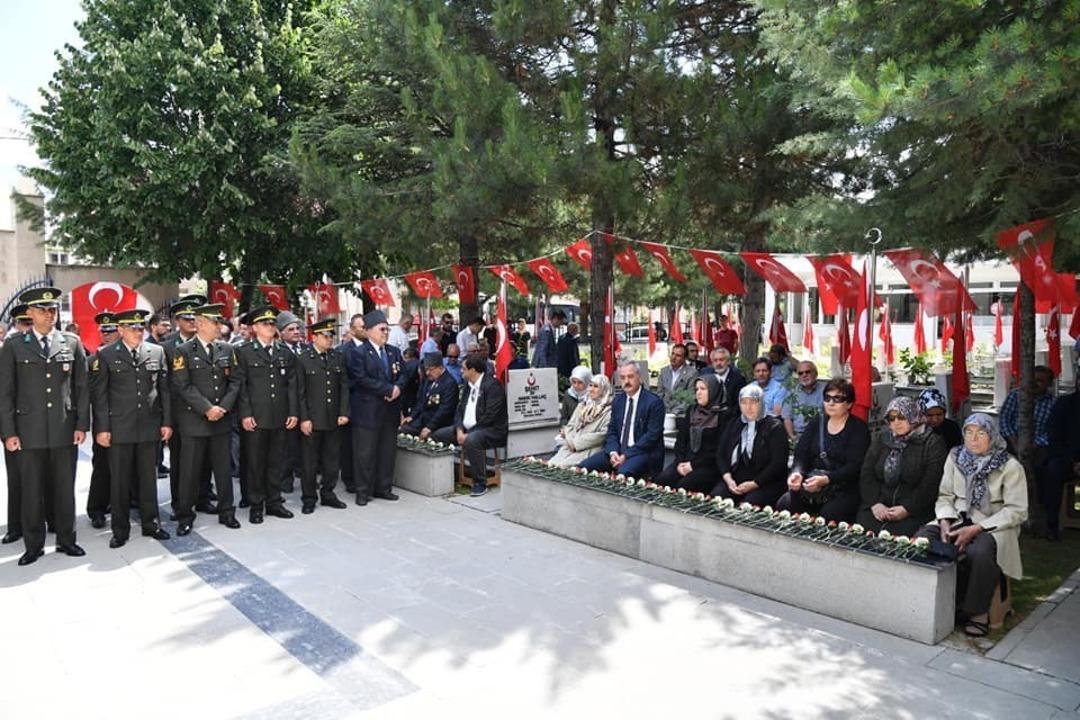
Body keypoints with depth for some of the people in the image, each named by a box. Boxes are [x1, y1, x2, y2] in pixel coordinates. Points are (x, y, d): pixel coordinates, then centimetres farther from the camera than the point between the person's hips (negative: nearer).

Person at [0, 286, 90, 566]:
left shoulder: (72, 343, 6)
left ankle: (66, 540, 21)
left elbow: (82, 387, 6)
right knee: (32, 490, 6)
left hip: (65, 429, 1)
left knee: (65, 488, 8)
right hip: (29, 430, -1)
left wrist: (82, 425, 0)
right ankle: (33, 545, 18)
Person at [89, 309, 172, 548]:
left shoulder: (157, 352, 5)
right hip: (119, 428, -2)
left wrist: (166, 422, 4)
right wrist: (102, 428, -6)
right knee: (119, 480, 5)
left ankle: (150, 523, 23)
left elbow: (164, 389, 8)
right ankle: (120, 530, 17)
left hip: (149, 427, 2)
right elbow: (99, 394, -2)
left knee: (148, 477, 11)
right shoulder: (105, 355, -1)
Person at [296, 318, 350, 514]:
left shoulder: (338, 358, 9)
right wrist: (304, 418, -10)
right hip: (312, 419, -4)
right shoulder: (302, 360, -3)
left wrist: (344, 413, 0)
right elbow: (300, 392, -6)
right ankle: (309, 498, 16)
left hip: (333, 419, 4)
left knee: (332, 459, 11)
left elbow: (344, 386, 8)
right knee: (309, 461, 5)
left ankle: (328, 494, 25)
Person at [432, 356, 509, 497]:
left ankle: (480, 484, -23)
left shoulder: (493, 385, -15)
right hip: (467, 428, 9)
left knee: (471, 441, -38)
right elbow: (460, 409, 12)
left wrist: (468, 434, -21)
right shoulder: (468, 385, 14)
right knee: (437, 435, 2)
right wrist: (459, 430, -6)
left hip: (492, 429, -9)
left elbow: (489, 416, -21)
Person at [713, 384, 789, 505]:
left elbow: (778, 463, -8)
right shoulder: (733, 425, 16)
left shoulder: (775, 427, 0)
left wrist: (754, 484, -15)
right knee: (716, 497, -23)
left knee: (749, 503, -31)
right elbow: (720, 454, 10)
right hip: (734, 480, 4)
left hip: (765, 484, -4)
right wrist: (728, 478, -7)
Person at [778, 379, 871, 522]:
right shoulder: (815, 423, 14)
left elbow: (854, 466, -12)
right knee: (782, 506, -20)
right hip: (810, 483, 4)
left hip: (843, 489, -4)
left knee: (828, 517, -32)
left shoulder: (859, 429, -1)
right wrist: (797, 473, -17)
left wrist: (825, 480, -27)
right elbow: (801, 455, 5)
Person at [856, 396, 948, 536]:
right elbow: (866, 474, 8)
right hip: (878, 508, 4)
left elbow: (930, 485, -7)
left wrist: (907, 509, -16)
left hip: (914, 511, -3)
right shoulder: (881, 439, 16)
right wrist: (875, 503, -7)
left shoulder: (933, 444, 2)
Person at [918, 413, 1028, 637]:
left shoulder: (1010, 466, -7)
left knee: (980, 551, -36)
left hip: (994, 525, -4)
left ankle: (978, 612, -15)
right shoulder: (955, 457, 5)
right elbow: (945, 496, 10)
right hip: (959, 518, 4)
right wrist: (945, 522, -11)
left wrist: (976, 529, -19)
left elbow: (1016, 511, -10)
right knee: (924, 537, -25)